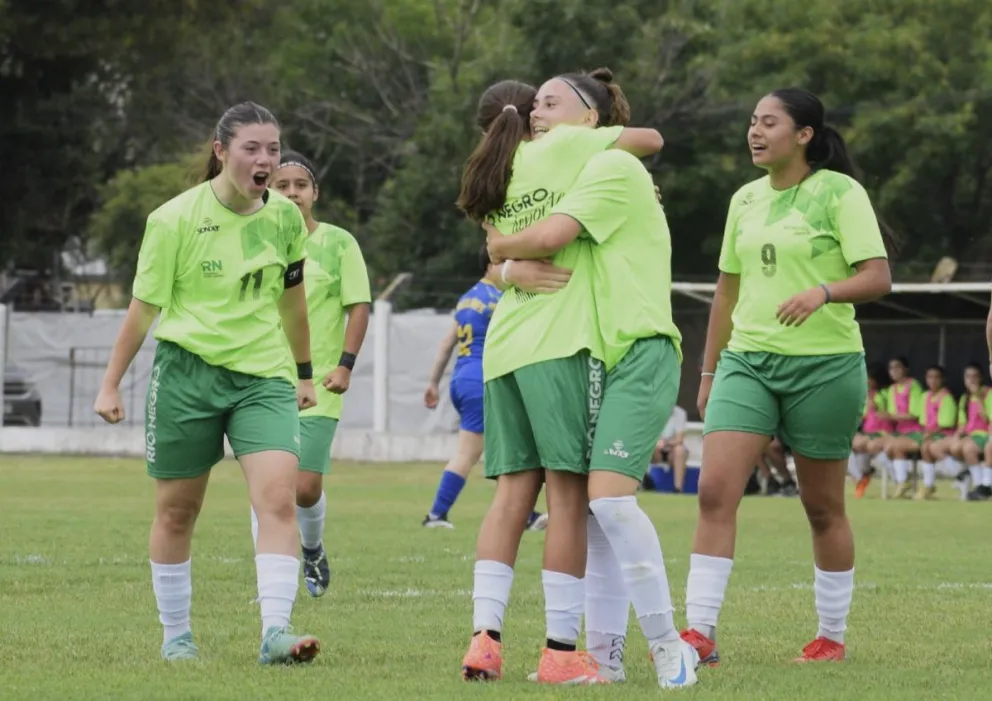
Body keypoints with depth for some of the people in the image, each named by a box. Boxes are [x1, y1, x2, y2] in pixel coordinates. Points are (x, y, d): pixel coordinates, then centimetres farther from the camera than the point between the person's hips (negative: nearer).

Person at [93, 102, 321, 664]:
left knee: (279, 497, -17)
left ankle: (276, 631, -22)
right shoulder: (174, 220, -9)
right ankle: (176, 634, 23)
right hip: (188, 371, -2)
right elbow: (144, 307, -1)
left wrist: (305, 373, 25)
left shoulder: (284, 216, 3)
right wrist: (111, 385, 2)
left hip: (264, 375, 2)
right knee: (177, 510, 8)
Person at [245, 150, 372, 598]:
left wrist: (345, 364, -10)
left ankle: (313, 550, 21)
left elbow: (358, 306, 0)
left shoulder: (338, 243, 1)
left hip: (317, 386, -3)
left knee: (306, 486, -9)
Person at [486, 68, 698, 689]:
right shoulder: (564, 175, 23)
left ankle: (670, 647, -14)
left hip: (640, 354, -9)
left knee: (609, 496, -20)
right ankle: (602, 654, 7)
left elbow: (549, 237, -19)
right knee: (589, 510, 4)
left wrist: (501, 247, 0)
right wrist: (513, 269, -2)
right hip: (595, 361, 9)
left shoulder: (614, 166, -7)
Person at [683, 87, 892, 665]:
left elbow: (878, 278, -13)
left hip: (824, 365, -5)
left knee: (823, 507, 6)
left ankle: (833, 636, 19)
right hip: (747, 360, 5)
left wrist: (823, 292, -30)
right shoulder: (746, 200, 11)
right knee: (716, 492, -11)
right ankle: (700, 633, -13)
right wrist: (709, 371, 20)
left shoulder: (839, 193, -6)